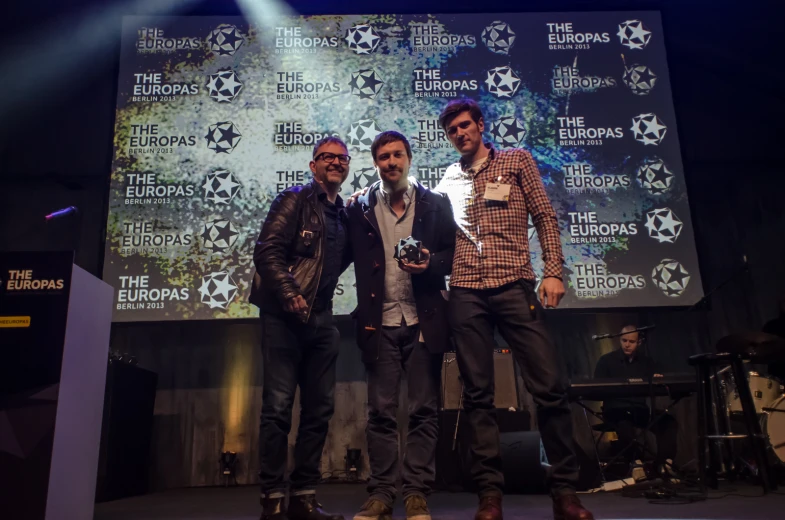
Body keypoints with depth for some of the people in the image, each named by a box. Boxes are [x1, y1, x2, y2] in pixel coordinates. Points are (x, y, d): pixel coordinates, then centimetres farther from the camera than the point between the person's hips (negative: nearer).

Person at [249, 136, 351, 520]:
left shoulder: (344, 215, 18)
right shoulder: (295, 200, 0)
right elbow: (267, 251, -10)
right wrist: (290, 294, -20)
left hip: (321, 319, 7)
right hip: (284, 315, -7)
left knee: (320, 408, 6)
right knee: (279, 405, -6)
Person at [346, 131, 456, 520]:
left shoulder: (435, 204, 6)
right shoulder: (360, 208, 8)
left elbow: (453, 252, 5)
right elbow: (353, 261, 6)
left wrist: (430, 265, -15)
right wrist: (364, 316, -4)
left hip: (423, 320, 0)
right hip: (380, 323, 1)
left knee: (423, 411, 3)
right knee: (380, 412, 4)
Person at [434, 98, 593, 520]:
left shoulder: (516, 160, 12)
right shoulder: (448, 180, 18)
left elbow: (545, 217, 5)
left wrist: (553, 272, -5)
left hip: (515, 288, -2)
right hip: (466, 294, 2)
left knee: (550, 386, -5)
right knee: (478, 395, 2)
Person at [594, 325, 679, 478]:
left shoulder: (647, 362, 14)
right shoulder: (607, 360, 3)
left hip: (641, 409, 4)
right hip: (616, 409, -4)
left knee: (669, 422, -25)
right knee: (625, 425, -38)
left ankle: (662, 463, -23)